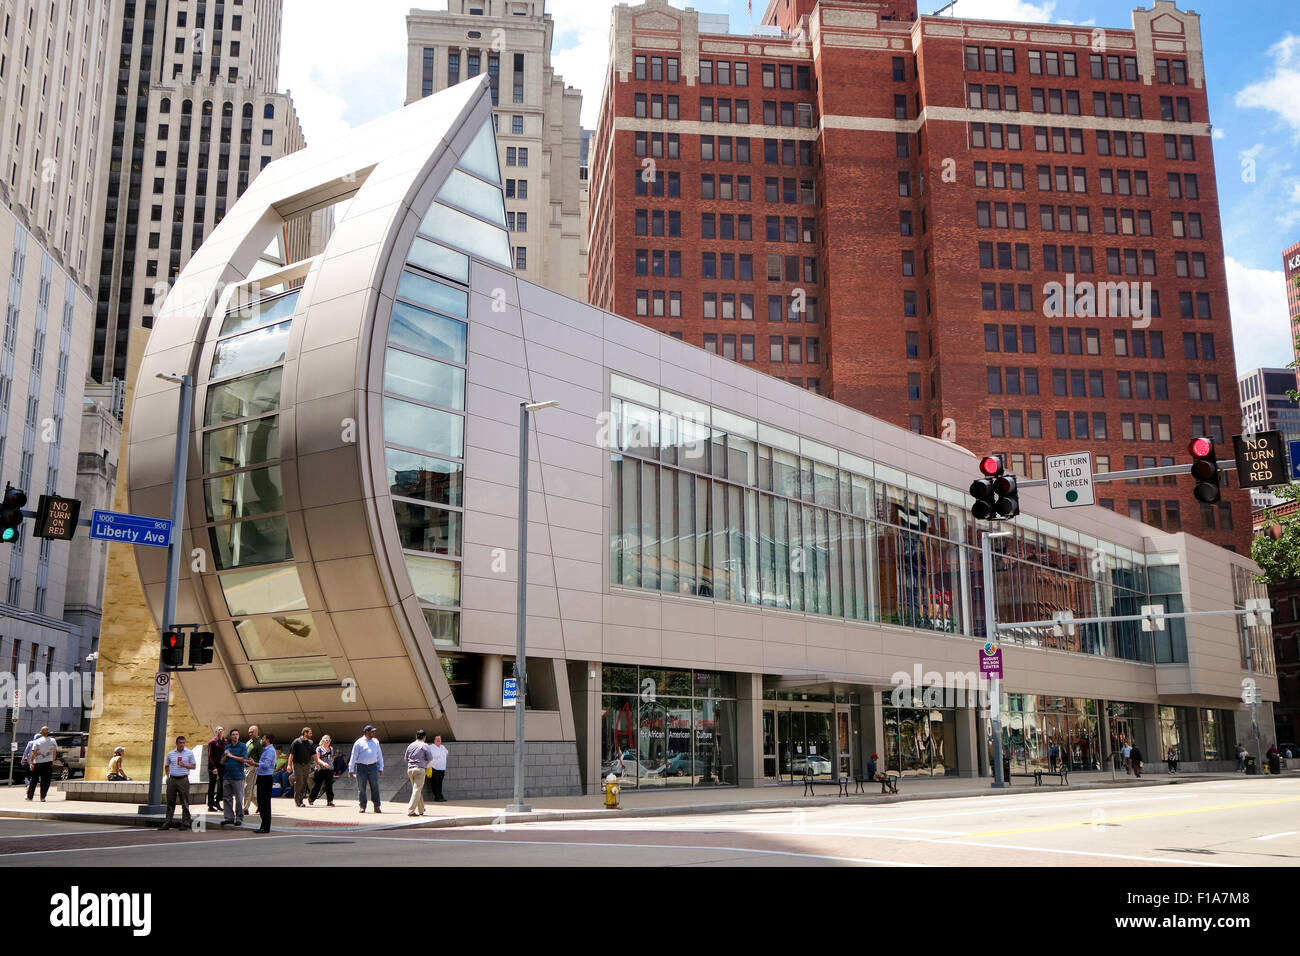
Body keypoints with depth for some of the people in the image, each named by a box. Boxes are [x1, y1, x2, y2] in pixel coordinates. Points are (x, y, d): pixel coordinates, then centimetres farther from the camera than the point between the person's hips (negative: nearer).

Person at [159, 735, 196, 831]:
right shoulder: (170, 753, 12)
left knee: (185, 803, -2)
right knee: (170, 802, 5)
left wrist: (184, 765, -11)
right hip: (172, 779, 3)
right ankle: (167, 823, 10)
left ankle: (185, 824, 1)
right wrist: (167, 776, 9)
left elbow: (193, 766, 5)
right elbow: (167, 766, 22)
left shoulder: (189, 753, 4)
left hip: (183, 780, -3)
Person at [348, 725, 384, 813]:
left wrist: (380, 768, 14)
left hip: (373, 767, 3)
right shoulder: (359, 743, 1)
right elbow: (353, 757, 2)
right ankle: (363, 807, 11)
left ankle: (376, 807, 3)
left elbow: (379, 755, 19)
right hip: (361, 767, -3)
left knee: (375, 787, 0)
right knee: (361, 788, 2)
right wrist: (351, 770, 0)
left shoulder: (375, 742, 14)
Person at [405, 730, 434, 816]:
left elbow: (406, 758, 18)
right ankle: (410, 811, -16)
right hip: (419, 769, -6)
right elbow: (430, 758, -4)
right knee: (417, 790, -7)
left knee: (416, 789, 17)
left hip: (410, 769, 6)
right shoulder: (424, 745, -2)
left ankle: (421, 810, 24)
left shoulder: (410, 745, 13)